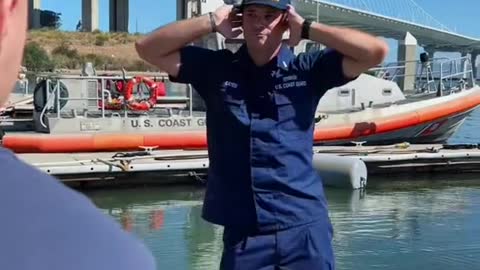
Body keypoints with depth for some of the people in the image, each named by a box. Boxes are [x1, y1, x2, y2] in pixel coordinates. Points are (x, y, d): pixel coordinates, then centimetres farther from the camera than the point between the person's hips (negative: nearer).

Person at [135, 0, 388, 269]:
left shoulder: (307, 69, 2)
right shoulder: (216, 68, 5)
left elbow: (376, 51, -5)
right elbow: (147, 48, 3)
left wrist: (307, 28, -6)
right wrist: (212, 22, -4)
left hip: (304, 227, 0)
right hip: (242, 231, 1)